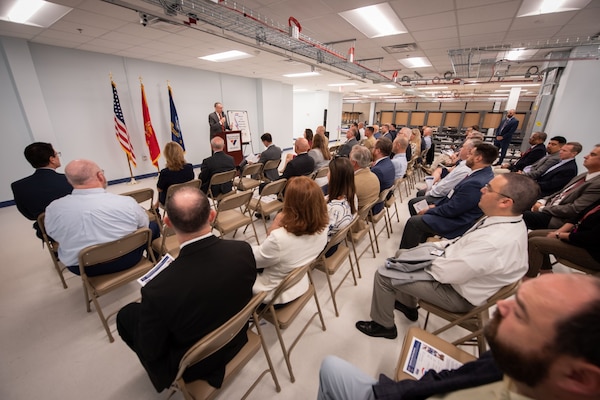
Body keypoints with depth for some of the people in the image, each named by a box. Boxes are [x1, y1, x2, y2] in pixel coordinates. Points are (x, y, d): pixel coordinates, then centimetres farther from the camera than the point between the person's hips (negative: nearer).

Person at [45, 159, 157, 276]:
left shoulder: (54, 208, -17)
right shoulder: (126, 202, -24)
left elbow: (53, 234, 3)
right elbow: (144, 225, -5)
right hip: (126, 260, -2)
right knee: (153, 226, 19)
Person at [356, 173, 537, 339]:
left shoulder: (495, 243, -36)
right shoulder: (508, 221, -6)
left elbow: (444, 273, -30)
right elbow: (464, 243, 8)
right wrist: (432, 247, -1)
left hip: (457, 293, -9)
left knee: (384, 274, -7)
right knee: (402, 254, 19)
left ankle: (383, 325, 20)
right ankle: (407, 305, 37)